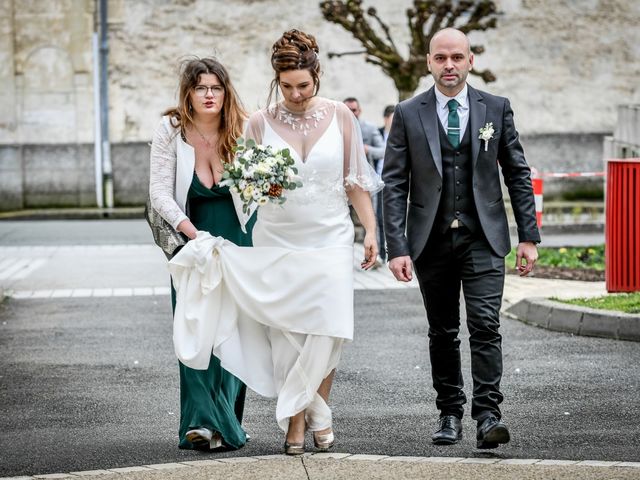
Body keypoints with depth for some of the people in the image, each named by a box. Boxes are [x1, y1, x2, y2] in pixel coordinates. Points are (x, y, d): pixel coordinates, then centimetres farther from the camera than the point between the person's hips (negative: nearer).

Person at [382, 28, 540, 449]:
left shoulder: (496, 109, 4)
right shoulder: (408, 114, 2)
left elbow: (518, 174, 7)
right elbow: (395, 185, 0)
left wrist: (529, 236, 1)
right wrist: (397, 247, -8)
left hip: (483, 239, -1)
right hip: (432, 240, 1)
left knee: (485, 324, -13)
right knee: (443, 332, 9)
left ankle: (488, 414, -13)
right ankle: (450, 413, 19)